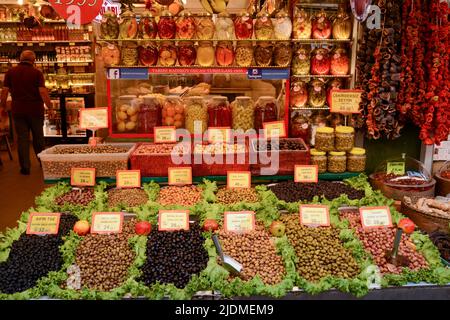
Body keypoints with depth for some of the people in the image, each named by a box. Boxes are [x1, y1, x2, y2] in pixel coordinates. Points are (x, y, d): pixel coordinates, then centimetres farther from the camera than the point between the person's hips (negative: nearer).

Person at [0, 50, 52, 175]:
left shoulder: (10, 72, 2)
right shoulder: (37, 73, -5)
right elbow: (42, 91, -13)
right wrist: (49, 105, -7)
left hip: (18, 110, 1)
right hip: (35, 110, -1)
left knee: (22, 138, 5)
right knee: (38, 137, 14)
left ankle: (25, 167, 5)